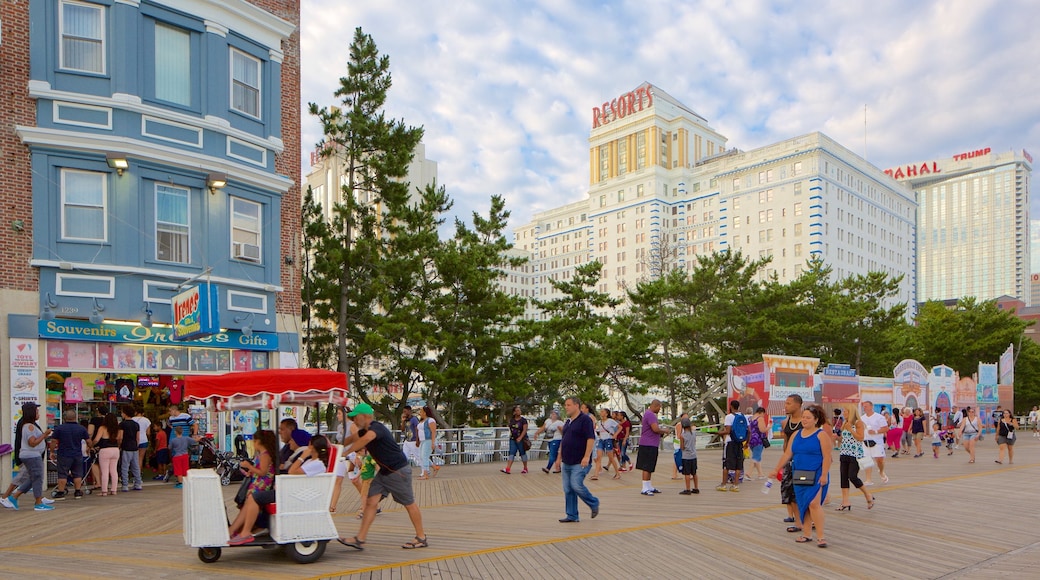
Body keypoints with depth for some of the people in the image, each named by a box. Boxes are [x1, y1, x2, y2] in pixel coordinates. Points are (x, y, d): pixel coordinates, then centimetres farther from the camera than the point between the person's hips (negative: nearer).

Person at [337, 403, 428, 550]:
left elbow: (366, 439, -42)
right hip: (384, 471, 9)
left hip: (399, 470, -9)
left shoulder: (377, 427, -24)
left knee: (409, 504, 3)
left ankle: (422, 538, 16)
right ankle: (359, 539, 2)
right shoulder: (364, 431, 8)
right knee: (371, 502, 0)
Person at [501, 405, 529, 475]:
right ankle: (508, 469, -12)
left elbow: (525, 430, -16)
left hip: (521, 439, -4)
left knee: (523, 453, 6)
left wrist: (520, 438, -27)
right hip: (513, 439, 4)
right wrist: (511, 436, 18)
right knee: (511, 454, -4)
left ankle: (525, 468, 19)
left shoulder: (523, 420, -8)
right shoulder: (511, 420, 8)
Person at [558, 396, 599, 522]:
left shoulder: (585, 420, -10)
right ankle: (572, 516, 15)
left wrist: (586, 457, -24)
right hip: (567, 462, 8)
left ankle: (594, 503, 9)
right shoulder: (568, 422, 16)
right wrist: (560, 457, 20)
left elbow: (591, 439, -17)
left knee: (576, 485, -15)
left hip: (580, 462, -8)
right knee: (568, 489, 7)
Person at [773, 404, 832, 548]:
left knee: (814, 503, -15)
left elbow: (827, 457, -11)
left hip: (816, 476, -6)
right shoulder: (796, 435, 10)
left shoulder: (821, 435, -6)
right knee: (803, 505, 9)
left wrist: (824, 475, -17)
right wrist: (776, 469, 10)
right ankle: (806, 534, 19)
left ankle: (821, 536, -7)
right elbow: (787, 454, 12)